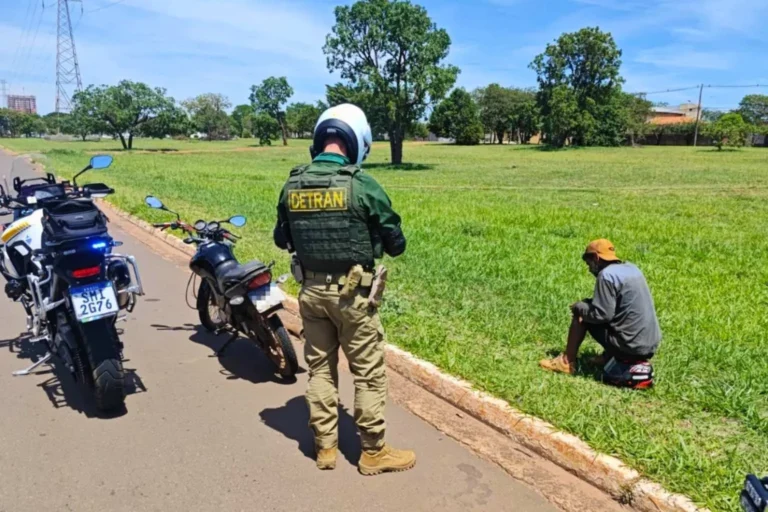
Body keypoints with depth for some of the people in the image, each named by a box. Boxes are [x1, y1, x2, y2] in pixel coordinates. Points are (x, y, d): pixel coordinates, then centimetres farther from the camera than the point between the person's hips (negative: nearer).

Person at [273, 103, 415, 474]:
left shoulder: (292, 186, 0)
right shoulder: (363, 186, -16)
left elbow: (281, 239, 12)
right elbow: (396, 243, -7)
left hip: (311, 290, 5)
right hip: (352, 294, -5)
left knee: (320, 368, 17)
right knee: (369, 373, 9)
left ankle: (325, 447, 28)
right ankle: (373, 452, 22)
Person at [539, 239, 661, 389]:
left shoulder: (607, 275, -14)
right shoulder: (632, 269, 12)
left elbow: (602, 315, -17)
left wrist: (579, 307, 1)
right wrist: (586, 305, 15)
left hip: (631, 345, -8)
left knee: (581, 314, 4)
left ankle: (566, 362, 12)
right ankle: (608, 356, 24)